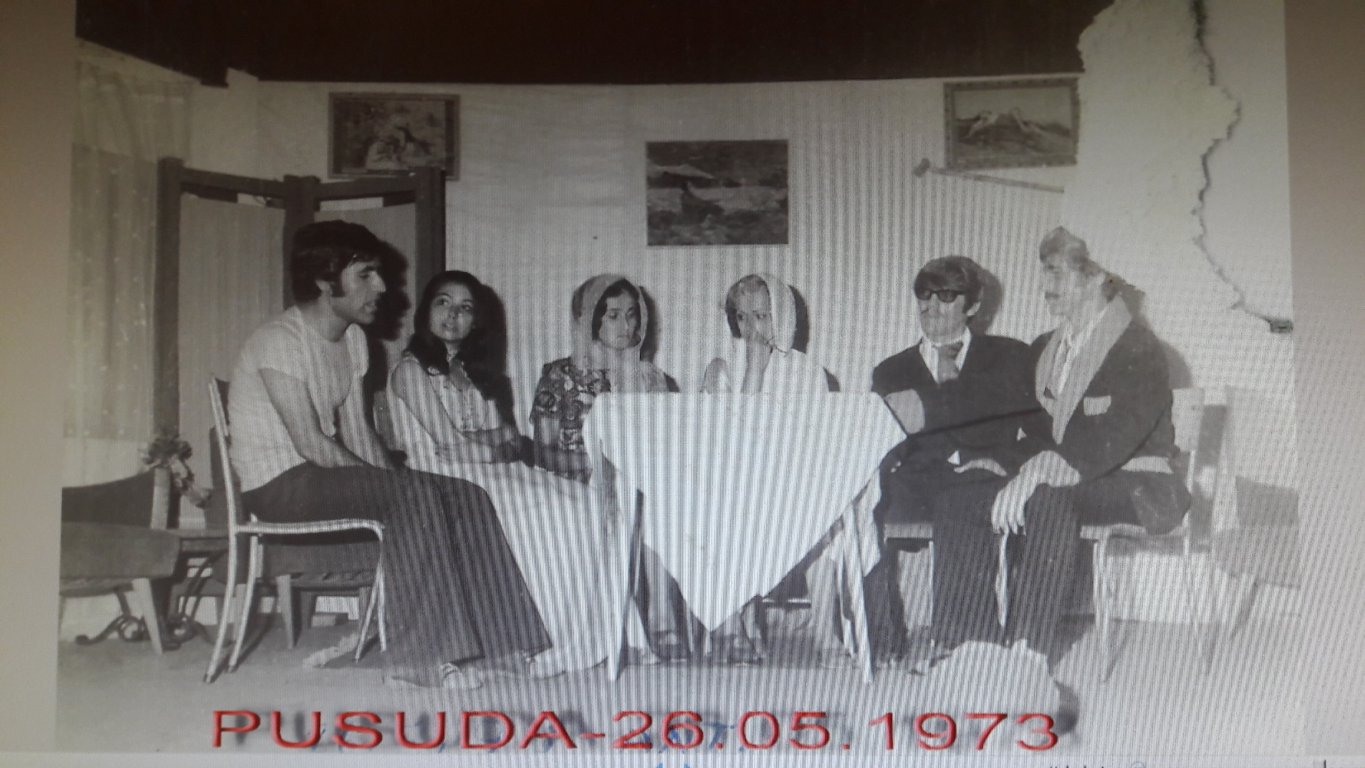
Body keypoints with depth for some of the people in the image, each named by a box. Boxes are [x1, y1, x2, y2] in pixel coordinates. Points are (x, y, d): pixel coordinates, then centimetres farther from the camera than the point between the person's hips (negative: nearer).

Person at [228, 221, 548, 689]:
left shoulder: (353, 339, 10)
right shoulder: (280, 342, -17)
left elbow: (357, 432, 8)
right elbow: (312, 445, -22)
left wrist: (392, 482, -8)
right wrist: (392, 482, -17)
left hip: (325, 474, 8)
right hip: (279, 484, -8)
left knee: (463, 497, -9)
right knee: (415, 493, -29)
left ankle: (482, 637, -8)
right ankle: (422, 658, -24)